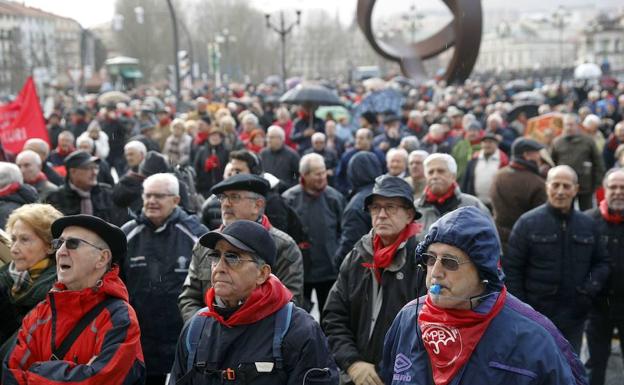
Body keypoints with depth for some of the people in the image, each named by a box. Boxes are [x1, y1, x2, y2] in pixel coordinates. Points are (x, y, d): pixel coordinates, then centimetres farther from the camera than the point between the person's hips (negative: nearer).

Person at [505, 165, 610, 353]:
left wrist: (593, 285, -5)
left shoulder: (587, 225, 5)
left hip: (574, 317, 4)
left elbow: (602, 262, 16)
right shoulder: (528, 223, -6)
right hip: (537, 315, -4)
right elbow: (511, 269, -7)